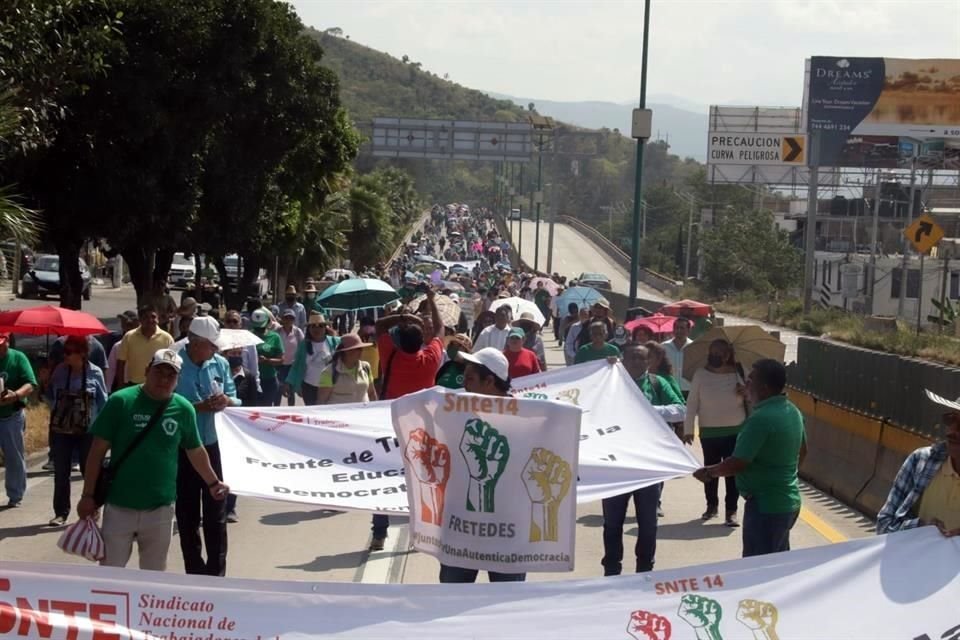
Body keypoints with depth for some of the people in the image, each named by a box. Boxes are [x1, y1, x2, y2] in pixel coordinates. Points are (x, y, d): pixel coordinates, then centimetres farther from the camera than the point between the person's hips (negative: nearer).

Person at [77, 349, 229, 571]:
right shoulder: (121, 401, -8)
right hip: (119, 506, -2)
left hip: (160, 510, 2)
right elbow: (98, 450, -5)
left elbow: (195, 451, 17)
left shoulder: (183, 409, 1)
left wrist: (213, 483, 26)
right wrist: (88, 495, -7)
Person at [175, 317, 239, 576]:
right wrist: (198, 407, -25)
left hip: (211, 445, 3)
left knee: (216, 514, 6)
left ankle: (217, 572, 16)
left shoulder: (220, 364, 2)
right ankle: (195, 573, 19)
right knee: (187, 515, 8)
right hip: (180, 449, -3)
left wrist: (226, 401, -15)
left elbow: (235, 400, 8)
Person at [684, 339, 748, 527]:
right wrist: (688, 429, -6)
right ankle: (712, 505, 27)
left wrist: (746, 394, -16)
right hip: (709, 432, 0)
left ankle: (731, 511, 3)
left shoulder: (738, 374, -1)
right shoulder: (701, 375, -4)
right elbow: (692, 403, -3)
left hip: (735, 431, 0)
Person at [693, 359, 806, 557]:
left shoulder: (761, 418, -24)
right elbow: (802, 451, 21)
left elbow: (737, 464, -22)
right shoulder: (793, 411, 6)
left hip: (766, 505, -9)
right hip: (788, 501, 9)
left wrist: (708, 472, -6)